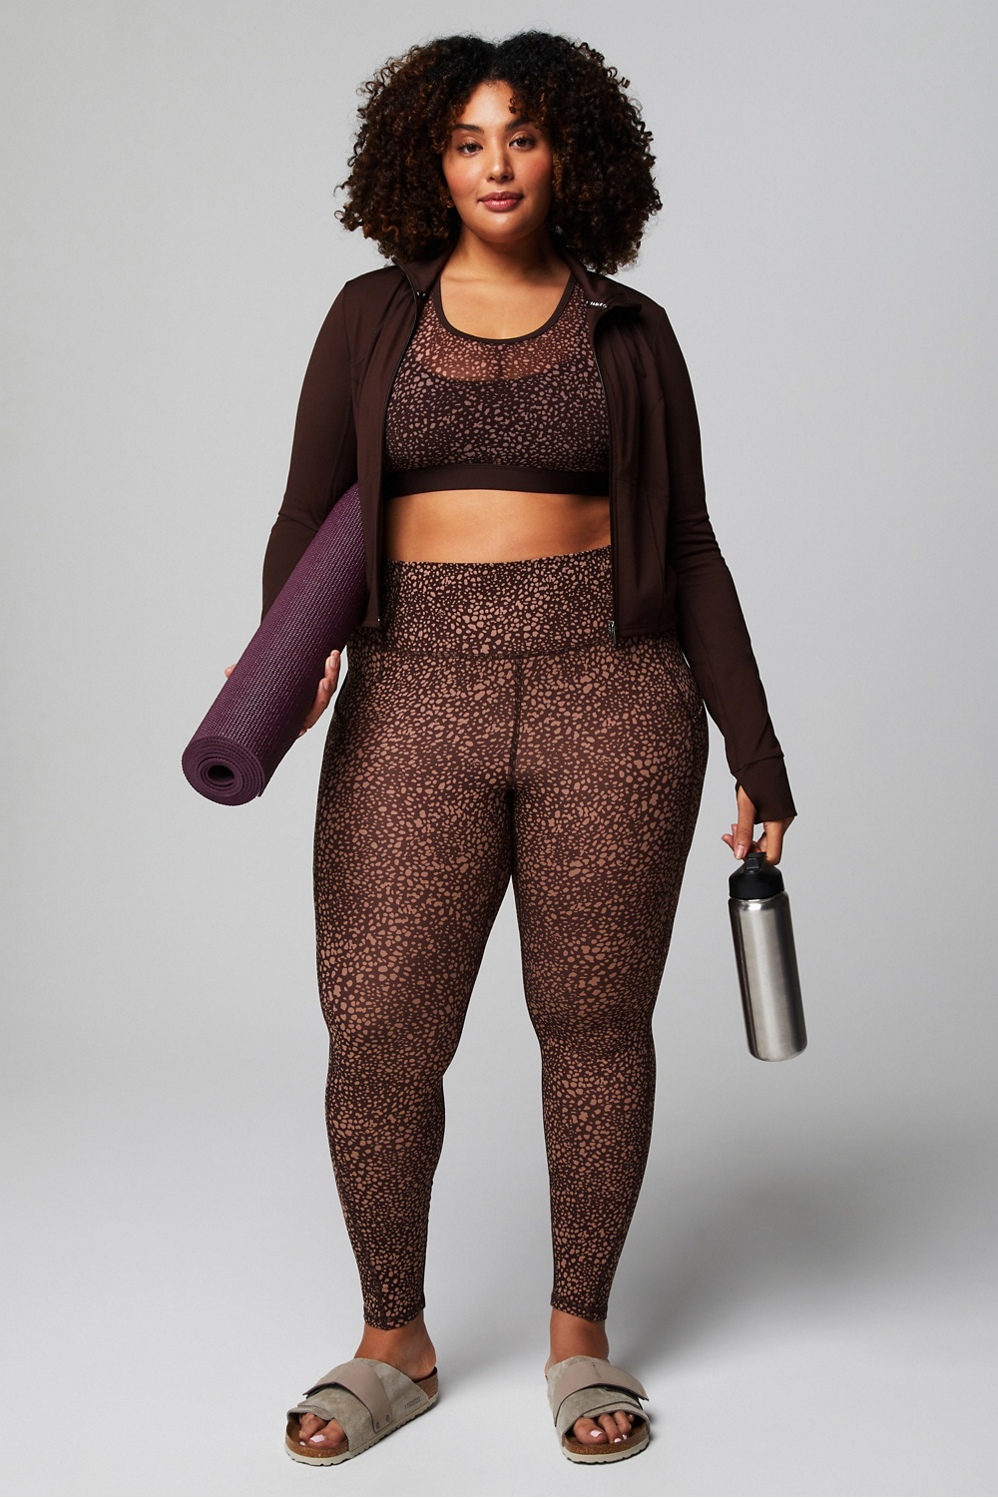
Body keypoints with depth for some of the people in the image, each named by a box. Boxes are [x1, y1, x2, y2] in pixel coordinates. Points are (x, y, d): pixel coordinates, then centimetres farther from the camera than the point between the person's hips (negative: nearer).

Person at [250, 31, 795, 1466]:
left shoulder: (629, 331, 9)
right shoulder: (373, 316, 11)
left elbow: (685, 548, 9)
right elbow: (309, 519, 6)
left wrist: (757, 750, 4)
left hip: (610, 700, 0)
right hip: (416, 701, 1)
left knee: (596, 1023, 6)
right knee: (379, 1034, -3)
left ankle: (581, 1336, 23)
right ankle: (394, 1345, 18)